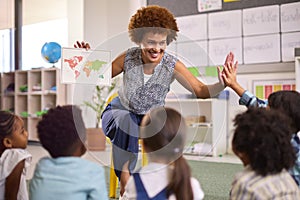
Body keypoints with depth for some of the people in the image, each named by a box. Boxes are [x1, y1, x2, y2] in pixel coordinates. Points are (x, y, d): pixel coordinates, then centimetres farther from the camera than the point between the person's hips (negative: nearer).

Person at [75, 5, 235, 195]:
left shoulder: (172, 65, -19)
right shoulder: (128, 58, -18)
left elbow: (201, 91, -19)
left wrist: (221, 85, -38)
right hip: (120, 112, -2)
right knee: (126, 122, -36)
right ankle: (124, 177, -27)